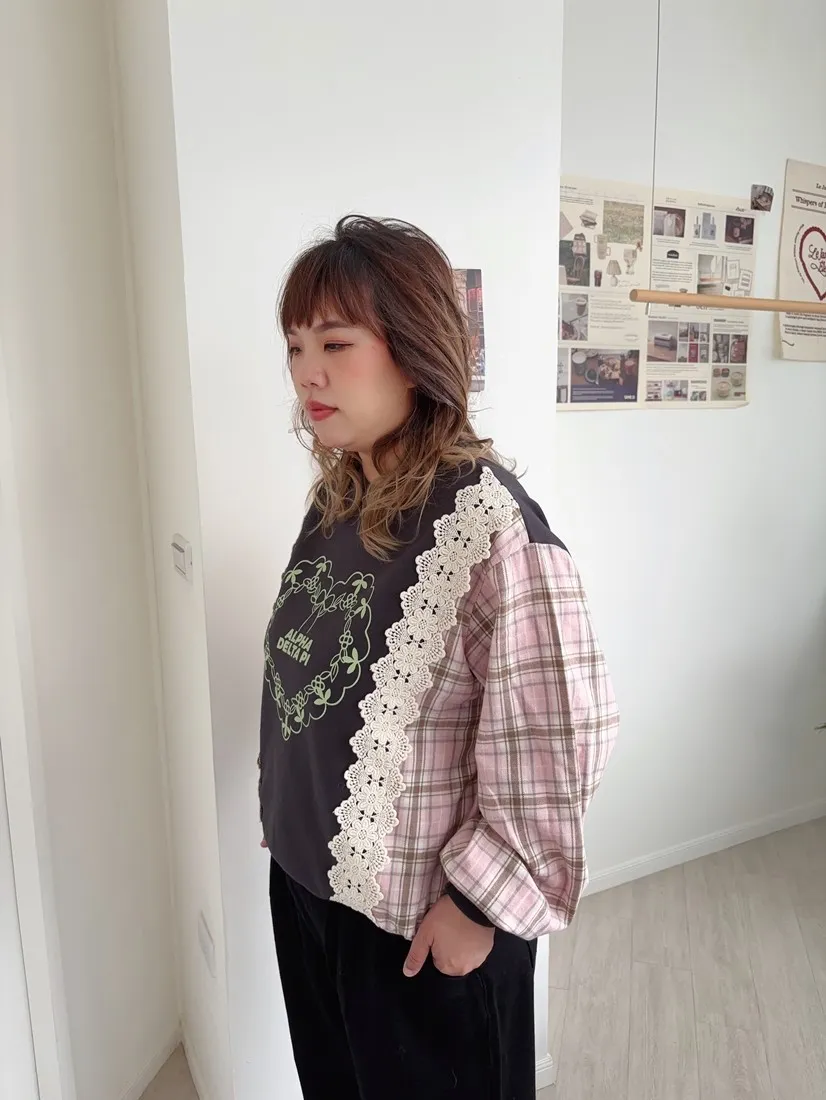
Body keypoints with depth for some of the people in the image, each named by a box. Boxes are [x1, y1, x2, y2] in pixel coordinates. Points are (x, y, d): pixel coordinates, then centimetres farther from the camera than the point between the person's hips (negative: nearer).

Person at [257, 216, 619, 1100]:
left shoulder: (487, 517, -25)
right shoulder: (334, 498, -2)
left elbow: (563, 730, -23)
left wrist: (479, 900, -15)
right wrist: (285, 815, 13)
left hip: (423, 916, -6)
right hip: (306, 879, 7)